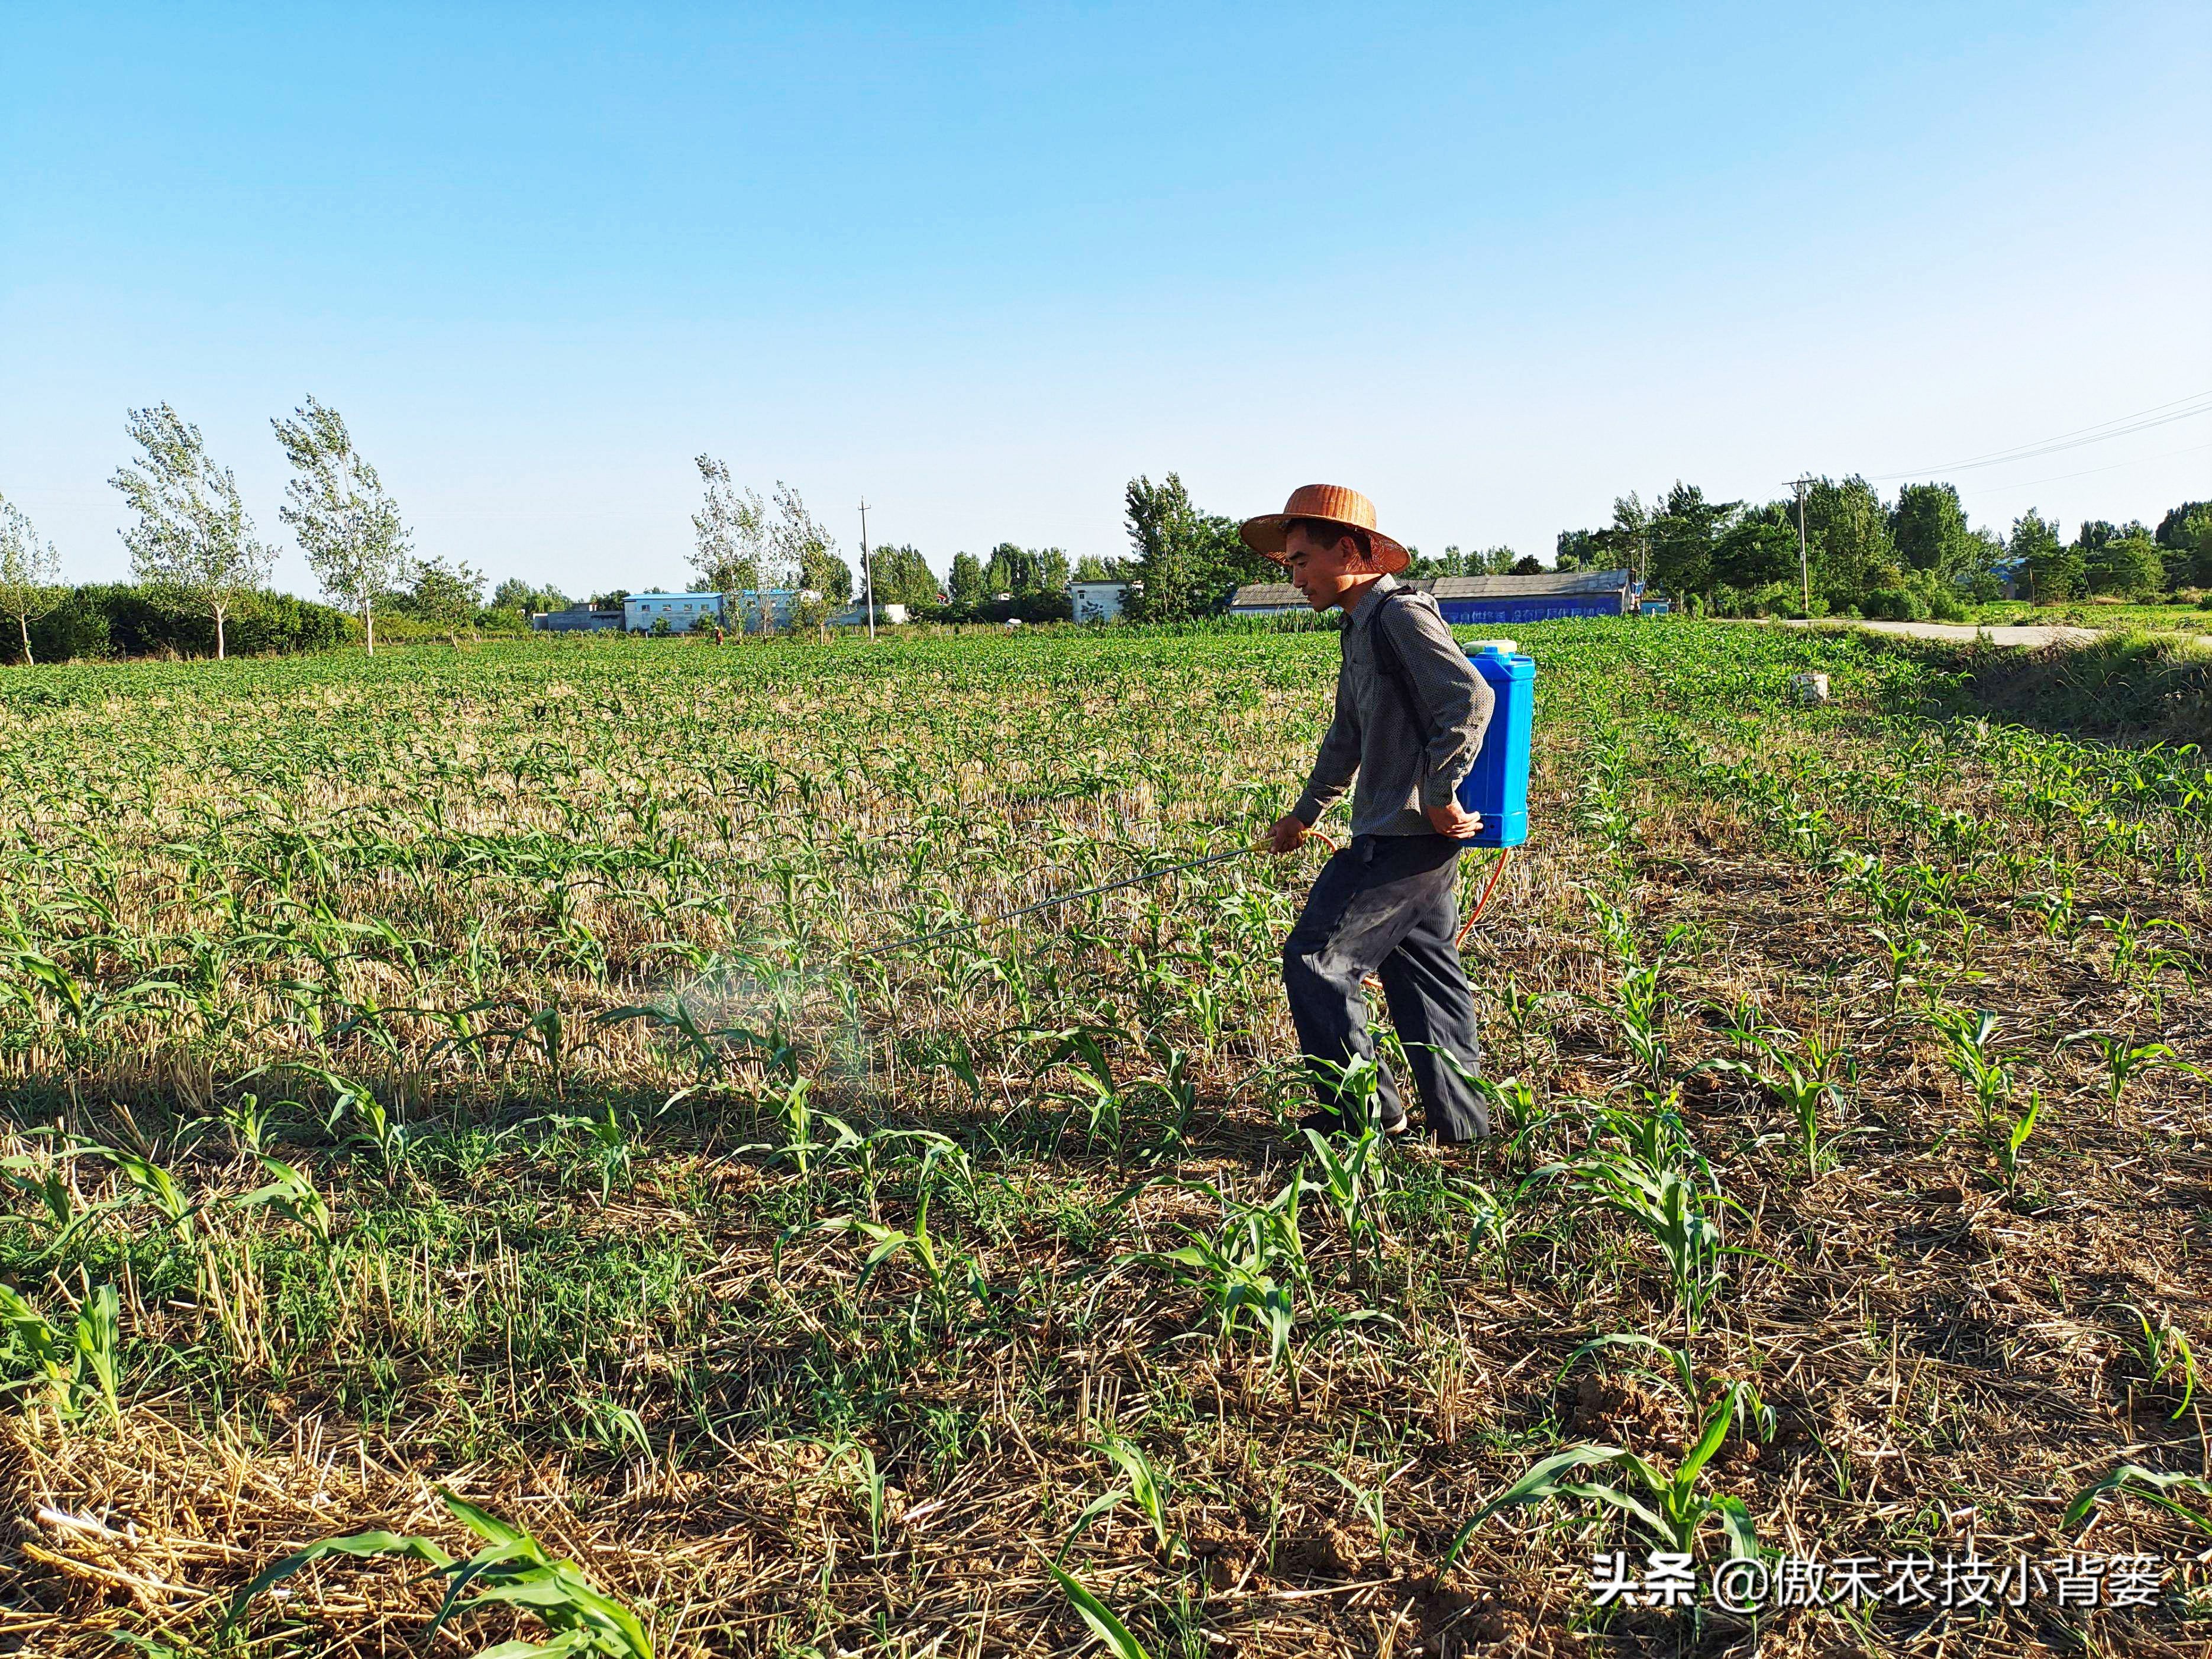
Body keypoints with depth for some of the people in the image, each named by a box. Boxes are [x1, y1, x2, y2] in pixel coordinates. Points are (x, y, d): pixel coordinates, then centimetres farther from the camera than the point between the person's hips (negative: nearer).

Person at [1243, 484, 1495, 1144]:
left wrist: (1439, 795, -22)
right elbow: (1349, 736, 28)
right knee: (1422, 968, 14)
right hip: (1422, 839, 10)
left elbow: (1470, 700, -27)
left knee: (1315, 959, -3)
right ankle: (1457, 1118, 22)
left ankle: (1361, 1114, 7)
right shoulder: (1362, 626, 17)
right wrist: (1305, 812, 34)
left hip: (1402, 836, -10)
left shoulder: (1401, 615, -14)